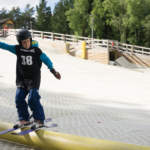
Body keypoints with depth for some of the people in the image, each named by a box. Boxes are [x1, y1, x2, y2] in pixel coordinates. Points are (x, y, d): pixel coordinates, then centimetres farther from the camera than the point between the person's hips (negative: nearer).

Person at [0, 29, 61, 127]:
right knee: (19, 98, -1)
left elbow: (46, 59, -2)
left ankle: (39, 119, 3)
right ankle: (24, 119, 13)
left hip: (34, 78, -4)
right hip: (21, 79, 4)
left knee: (33, 99, -11)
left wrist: (53, 70, -7)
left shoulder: (36, 50, -9)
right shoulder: (17, 49, -1)